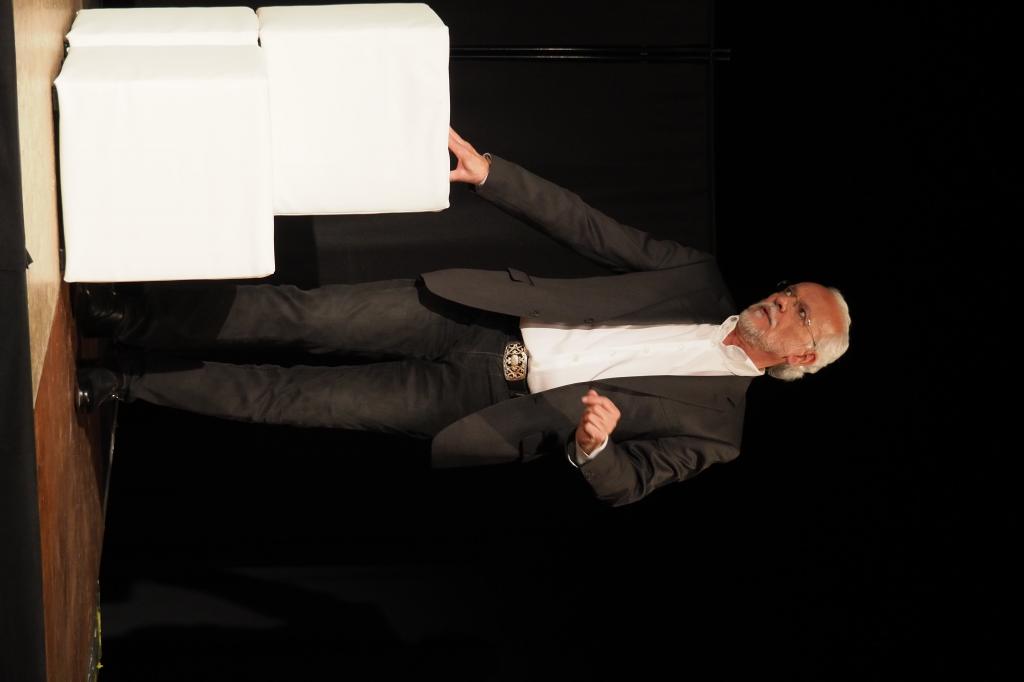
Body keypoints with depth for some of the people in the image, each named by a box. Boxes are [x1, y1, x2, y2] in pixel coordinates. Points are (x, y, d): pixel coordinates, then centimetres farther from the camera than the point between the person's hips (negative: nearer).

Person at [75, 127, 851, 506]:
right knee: (305, 315, -15)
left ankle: (119, 382, -2)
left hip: (483, 404, -3)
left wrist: (594, 447, -30)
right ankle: (128, 318, -7)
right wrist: (491, 174, -8)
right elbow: (590, 231, 4)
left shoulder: (716, 427, -2)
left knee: (294, 398, -10)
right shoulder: (702, 280, 8)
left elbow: (626, 484, -4)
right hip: (472, 322, 3)